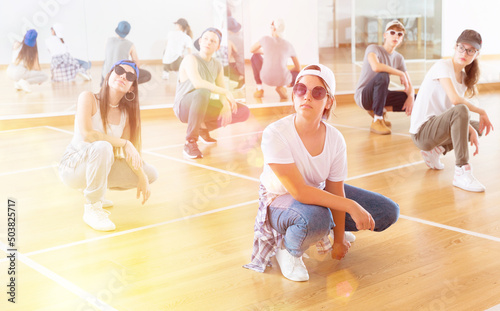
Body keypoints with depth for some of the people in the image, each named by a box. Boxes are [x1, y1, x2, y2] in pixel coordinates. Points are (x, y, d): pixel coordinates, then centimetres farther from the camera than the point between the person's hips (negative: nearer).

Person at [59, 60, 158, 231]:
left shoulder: (126, 113, 2)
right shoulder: (89, 98, -14)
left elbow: (130, 153, -1)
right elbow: (86, 134, -29)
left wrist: (142, 178, -14)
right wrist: (124, 143, -28)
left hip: (99, 166, 7)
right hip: (73, 166, -7)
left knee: (151, 174, -1)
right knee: (103, 147, -38)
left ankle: (94, 191, 15)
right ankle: (92, 209, -23)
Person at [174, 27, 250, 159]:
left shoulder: (217, 65, 8)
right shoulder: (191, 59, -14)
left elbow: (222, 92, 3)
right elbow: (197, 83, -32)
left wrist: (226, 106, -19)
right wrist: (226, 92, -28)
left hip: (202, 106, 7)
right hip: (184, 106, -7)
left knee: (244, 112, -3)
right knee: (202, 93, -42)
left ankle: (204, 127, 16)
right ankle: (190, 143, -31)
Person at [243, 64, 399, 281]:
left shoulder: (335, 139, -15)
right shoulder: (275, 134, -30)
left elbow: (336, 191, -7)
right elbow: (300, 191, -34)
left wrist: (339, 240, -3)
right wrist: (351, 206, -33)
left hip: (318, 193, 6)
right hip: (280, 200, -6)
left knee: (388, 213, -1)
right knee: (316, 218, -41)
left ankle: (323, 233, 19)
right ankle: (287, 248, -7)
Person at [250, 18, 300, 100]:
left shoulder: (265, 39, 5)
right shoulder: (289, 46, 9)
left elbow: (252, 50, 24)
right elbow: (298, 68, 20)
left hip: (266, 78, 1)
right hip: (284, 79, -1)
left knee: (255, 56, 31)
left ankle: (259, 89, 22)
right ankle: (282, 86, 2)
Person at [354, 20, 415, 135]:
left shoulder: (398, 58, 6)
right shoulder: (373, 48, -12)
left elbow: (409, 85, 4)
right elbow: (376, 67, -36)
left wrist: (411, 97, -19)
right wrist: (400, 74, -25)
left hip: (380, 95, 7)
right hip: (363, 96, -6)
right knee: (383, 76, -37)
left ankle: (379, 110, 4)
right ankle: (376, 121, -29)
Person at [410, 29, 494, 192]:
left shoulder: (464, 77, 14)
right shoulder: (443, 66, -11)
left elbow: (458, 116, 6)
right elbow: (455, 99, -27)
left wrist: (471, 131, -12)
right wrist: (481, 112, -15)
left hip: (437, 127, 9)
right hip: (421, 132, -9)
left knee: (478, 127, 16)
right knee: (460, 110, -32)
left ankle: (435, 151, 8)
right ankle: (462, 173, -34)